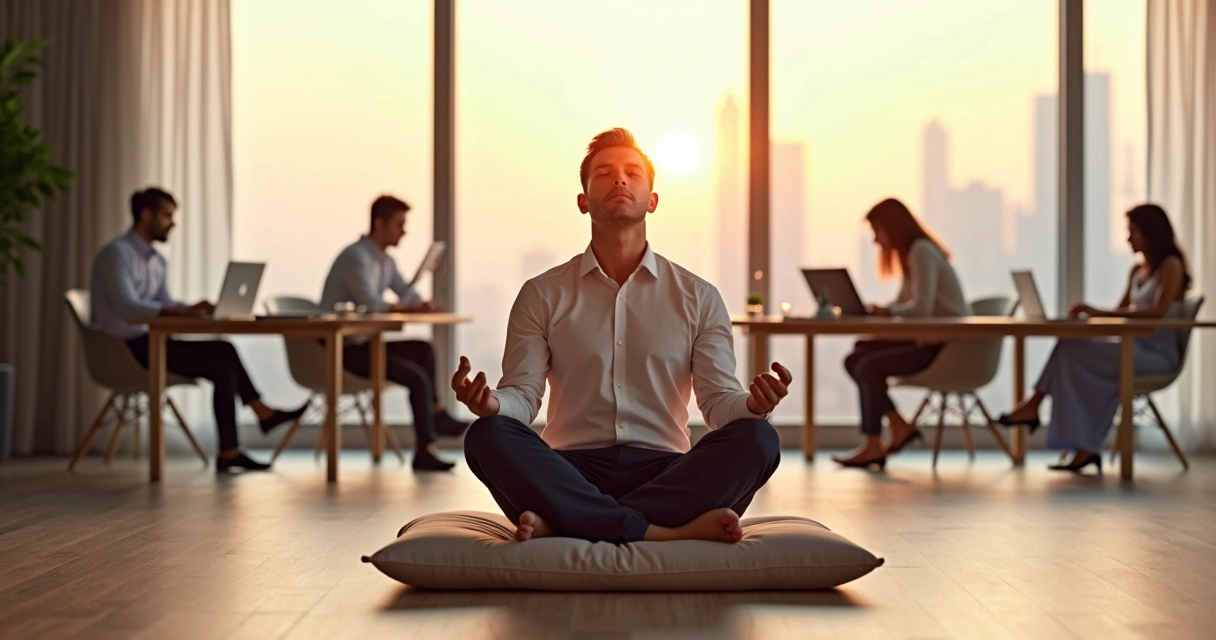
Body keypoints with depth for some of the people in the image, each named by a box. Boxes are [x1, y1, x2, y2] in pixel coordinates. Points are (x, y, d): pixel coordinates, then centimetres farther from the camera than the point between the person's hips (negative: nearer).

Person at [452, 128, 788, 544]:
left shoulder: (698, 297, 12)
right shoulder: (542, 295, 11)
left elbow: (718, 399, 6)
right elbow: (522, 395, 4)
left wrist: (753, 405, -19)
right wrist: (491, 403, -21)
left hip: (665, 472, 1)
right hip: (572, 473, 0)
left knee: (756, 438, -27)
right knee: (487, 436, -29)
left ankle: (566, 521, -30)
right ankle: (666, 532, -34)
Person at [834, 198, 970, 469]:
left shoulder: (921, 252, -14)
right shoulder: (912, 252, 16)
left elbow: (921, 308, -25)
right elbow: (902, 307, 15)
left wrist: (885, 310, -11)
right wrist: (872, 309, -1)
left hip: (948, 346, -10)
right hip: (929, 339, 10)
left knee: (868, 364, -19)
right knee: (855, 358, -1)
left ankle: (873, 445, -8)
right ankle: (900, 427, 0)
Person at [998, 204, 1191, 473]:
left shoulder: (1171, 264, -7)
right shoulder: (1138, 270, 17)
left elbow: (1159, 310, -22)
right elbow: (1120, 312, 19)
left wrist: (1101, 312, -25)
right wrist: (1091, 313, -3)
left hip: (1159, 352, -7)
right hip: (1138, 348, 7)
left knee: (1071, 350, -23)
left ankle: (1033, 406, -10)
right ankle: (1085, 449, -26)